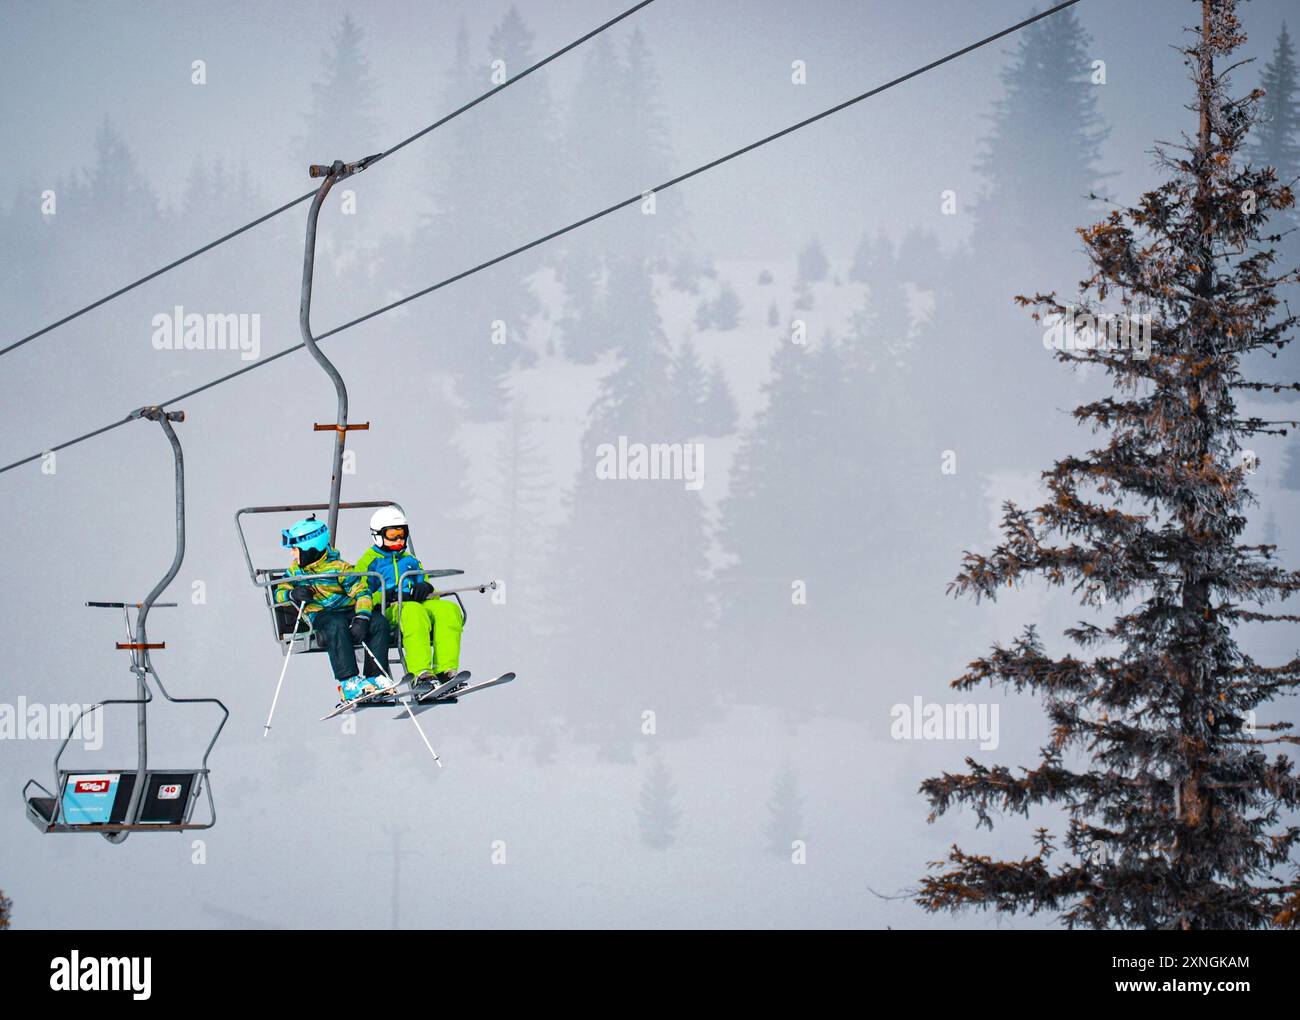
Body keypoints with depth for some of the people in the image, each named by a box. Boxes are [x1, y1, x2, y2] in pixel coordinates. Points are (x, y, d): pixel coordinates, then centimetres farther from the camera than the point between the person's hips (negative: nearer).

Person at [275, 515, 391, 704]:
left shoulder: (338, 567, -4)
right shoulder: (295, 570, 11)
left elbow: (362, 592, -8)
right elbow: (280, 593, 14)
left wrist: (361, 618, -26)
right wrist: (293, 594, -12)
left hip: (348, 610, 0)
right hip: (320, 616, 0)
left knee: (378, 622, -27)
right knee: (336, 625, -37)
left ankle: (376, 676, -24)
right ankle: (349, 682, -44)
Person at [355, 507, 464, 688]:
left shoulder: (410, 560, 32)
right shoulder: (369, 561, 15)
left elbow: (424, 584, 26)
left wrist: (425, 589, 0)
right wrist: (385, 596, -14)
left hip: (417, 603, 6)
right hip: (388, 610, -5)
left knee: (449, 609, -26)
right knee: (414, 612, -41)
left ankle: (446, 669, -36)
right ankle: (420, 673, -54)